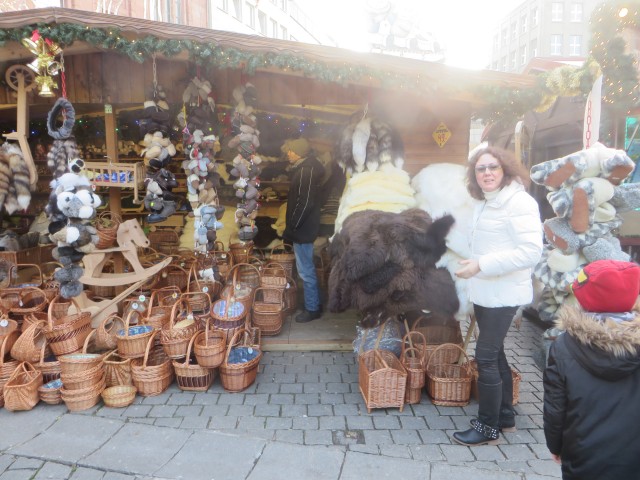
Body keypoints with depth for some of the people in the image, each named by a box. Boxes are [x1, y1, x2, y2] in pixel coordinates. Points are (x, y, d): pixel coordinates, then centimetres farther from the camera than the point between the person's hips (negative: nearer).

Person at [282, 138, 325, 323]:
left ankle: (312, 309, 12)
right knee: (307, 268, 19)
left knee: (306, 270, 0)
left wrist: (291, 227, -20)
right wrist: (291, 227, 18)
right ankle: (315, 303, 31)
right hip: (303, 227, 11)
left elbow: (305, 203, -25)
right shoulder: (304, 168, 13)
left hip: (302, 229, -11)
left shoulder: (306, 171, -19)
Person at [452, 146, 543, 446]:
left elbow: (531, 251, -24)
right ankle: (505, 417, 32)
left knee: (485, 357, -4)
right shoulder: (484, 203, 11)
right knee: (495, 355, 17)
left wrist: (481, 265, -26)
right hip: (484, 292, 9)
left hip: (503, 294, -9)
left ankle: (488, 428, 11)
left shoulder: (519, 202, -16)